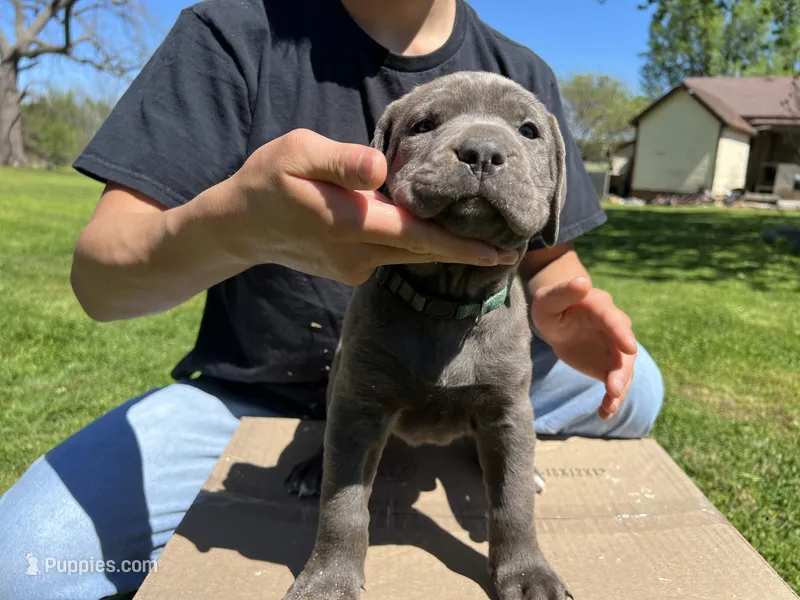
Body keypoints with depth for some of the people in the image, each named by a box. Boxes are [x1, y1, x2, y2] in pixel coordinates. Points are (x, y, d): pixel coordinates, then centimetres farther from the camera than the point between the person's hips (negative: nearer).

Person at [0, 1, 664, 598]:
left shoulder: (523, 75, -3)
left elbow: (551, 258, 5)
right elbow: (99, 277, -20)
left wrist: (553, 300, -21)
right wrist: (237, 220, -43)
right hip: (259, 395, -1)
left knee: (631, 386, -11)